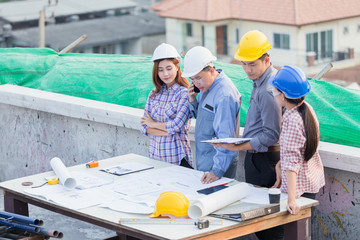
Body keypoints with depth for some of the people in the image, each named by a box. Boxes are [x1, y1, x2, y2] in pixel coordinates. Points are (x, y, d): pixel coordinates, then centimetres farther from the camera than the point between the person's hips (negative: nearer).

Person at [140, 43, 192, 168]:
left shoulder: (185, 94, -9)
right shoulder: (154, 94, 8)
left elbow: (177, 126, -18)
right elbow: (144, 127, 3)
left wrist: (153, 124, -3)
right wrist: (167, 132, -12)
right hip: (154, 155, 5)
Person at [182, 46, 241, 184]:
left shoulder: (224, 95, -23)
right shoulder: (206, 85, 6)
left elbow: (227, 138, -26)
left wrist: (218, 170, -31)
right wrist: (193, 101, -2)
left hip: (217, 163, -9)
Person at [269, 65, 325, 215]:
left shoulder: (292, 120, -25)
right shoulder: (307, 109, 1)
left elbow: (291, 161, -32)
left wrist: (291, 200, -35)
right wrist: (280, 165, 11)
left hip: (300, 186, -9)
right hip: (314, 179, 9)